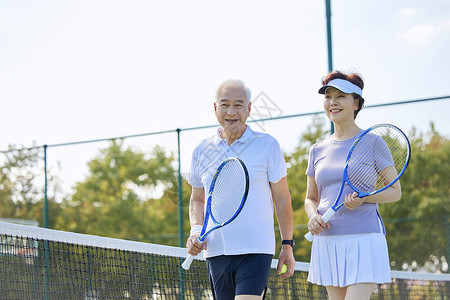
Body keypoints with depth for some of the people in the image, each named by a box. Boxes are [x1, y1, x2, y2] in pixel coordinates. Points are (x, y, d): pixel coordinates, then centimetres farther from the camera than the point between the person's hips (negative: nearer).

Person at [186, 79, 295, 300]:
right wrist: (196, 231, 1)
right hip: (215, 252, 4)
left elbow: (282, 199, 4)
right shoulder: (201, 152, 9)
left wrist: (287, 245, 3)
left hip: (256, 250, -4)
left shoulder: (267, 145, 0)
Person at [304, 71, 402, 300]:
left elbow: (395, 191, 2)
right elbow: (310, 198, 19)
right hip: (326, 242, 5)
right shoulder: (318, 150, 12)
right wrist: (313, 216, -4)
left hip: (363, 240, -5)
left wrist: (364, 197, -17)